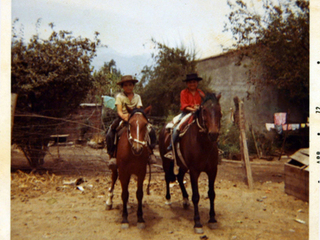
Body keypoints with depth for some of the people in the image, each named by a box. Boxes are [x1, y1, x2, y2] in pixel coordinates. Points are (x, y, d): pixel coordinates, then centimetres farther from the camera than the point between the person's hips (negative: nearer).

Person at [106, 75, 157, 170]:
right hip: (122, 119, -2)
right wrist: (124, 116, -30)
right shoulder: (119, 96, 4)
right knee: (110, 134, -27)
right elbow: (119, 111, -7)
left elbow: (138, 109, 1)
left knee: (151, 131, -18)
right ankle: (112, 155, -15)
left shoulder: (137, 97, 12)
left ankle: (150, 152, -7)